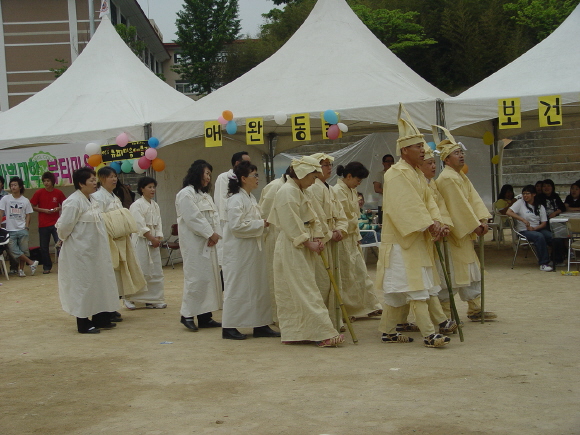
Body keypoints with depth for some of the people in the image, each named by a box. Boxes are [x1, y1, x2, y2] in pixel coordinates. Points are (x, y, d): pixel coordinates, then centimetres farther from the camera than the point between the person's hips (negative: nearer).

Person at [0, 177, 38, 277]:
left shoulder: (25, 200, 4)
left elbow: (28, 215, 7)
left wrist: (26, 226, -4)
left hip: (22, 230, 0)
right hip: (10, 230, 0)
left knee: (23, 250, 2)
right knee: (14, 250, -9)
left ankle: (21, 269, 14)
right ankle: (31, 263, 3)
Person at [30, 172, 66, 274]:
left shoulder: (58, 193, 0)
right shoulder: (39, 193, -1)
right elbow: (33, 207, 4)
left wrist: (58, 208, -9)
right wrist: (43, 210, -11)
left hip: (56, 223, -1)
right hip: (43, 224, 1)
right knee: (44, 247, 6)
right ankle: (46, 267, 19)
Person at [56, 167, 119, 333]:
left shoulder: (92, 200, 10)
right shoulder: (73, 202, -19)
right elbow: (64, 226, -19)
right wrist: (65, 239, -2)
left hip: (95, 250, 9)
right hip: (80, 251, -9)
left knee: (100, 282, 13)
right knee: (82, 284, -1)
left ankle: (100, 319, 24)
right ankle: (83, 324, 8)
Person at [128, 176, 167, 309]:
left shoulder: (155, 206, 14)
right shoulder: (137, 205, -8)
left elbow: (158, 224, 12)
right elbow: (140, 225, -14)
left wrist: (158, 238, -3)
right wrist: (151, 238, -14)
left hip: (153, 242, 7)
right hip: (141, 241, -7)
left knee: (156, 272, 7)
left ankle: (154, 299, 13)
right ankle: (131, 299, -2)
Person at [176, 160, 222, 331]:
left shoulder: (205, 195, 21)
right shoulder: (186, 194, -9)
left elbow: (214, 215, 14)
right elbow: (193, 218, -17)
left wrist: (216, 233, -4)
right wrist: (210, 234, -13)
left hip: (207, 242, 9)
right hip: (193, 242, -9)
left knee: (209, 277, 6)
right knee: (196, 277, -11)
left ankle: (205, 316, 10)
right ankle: (187, 315, -5)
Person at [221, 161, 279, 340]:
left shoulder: (251, 198, 14)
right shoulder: (236, 200, -15)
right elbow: (237, 225, -23)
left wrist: (264, 223, 6)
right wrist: (261, 224, -18)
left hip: (254, 249, 9)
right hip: (239, 250, -9)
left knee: (259, 286, 10)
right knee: (237, 287, -4)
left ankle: (260, 325, 16)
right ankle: (229, 327, 4)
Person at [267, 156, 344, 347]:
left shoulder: (298, 191, 19)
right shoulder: (287, 192, -14)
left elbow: (311, 218, 16)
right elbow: (292, 224, -20)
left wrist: (317, 238, 1)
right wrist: (308, 242, -16)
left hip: (301, 248, 10)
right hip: (291, 249, -10)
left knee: (293, 294, 10)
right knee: (306, 291, -10)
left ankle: (293, 333, 13)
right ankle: (323, 333, -13)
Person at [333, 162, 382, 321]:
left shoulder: (352, 191, 13)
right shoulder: (337, 191, -17)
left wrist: (357, 236, 9)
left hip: (352, 238, 9)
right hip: (343, 240, -9)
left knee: (361, 272, 12)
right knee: (346, 275, -1)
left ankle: (368, 306, 19)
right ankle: (345, 311, 8)